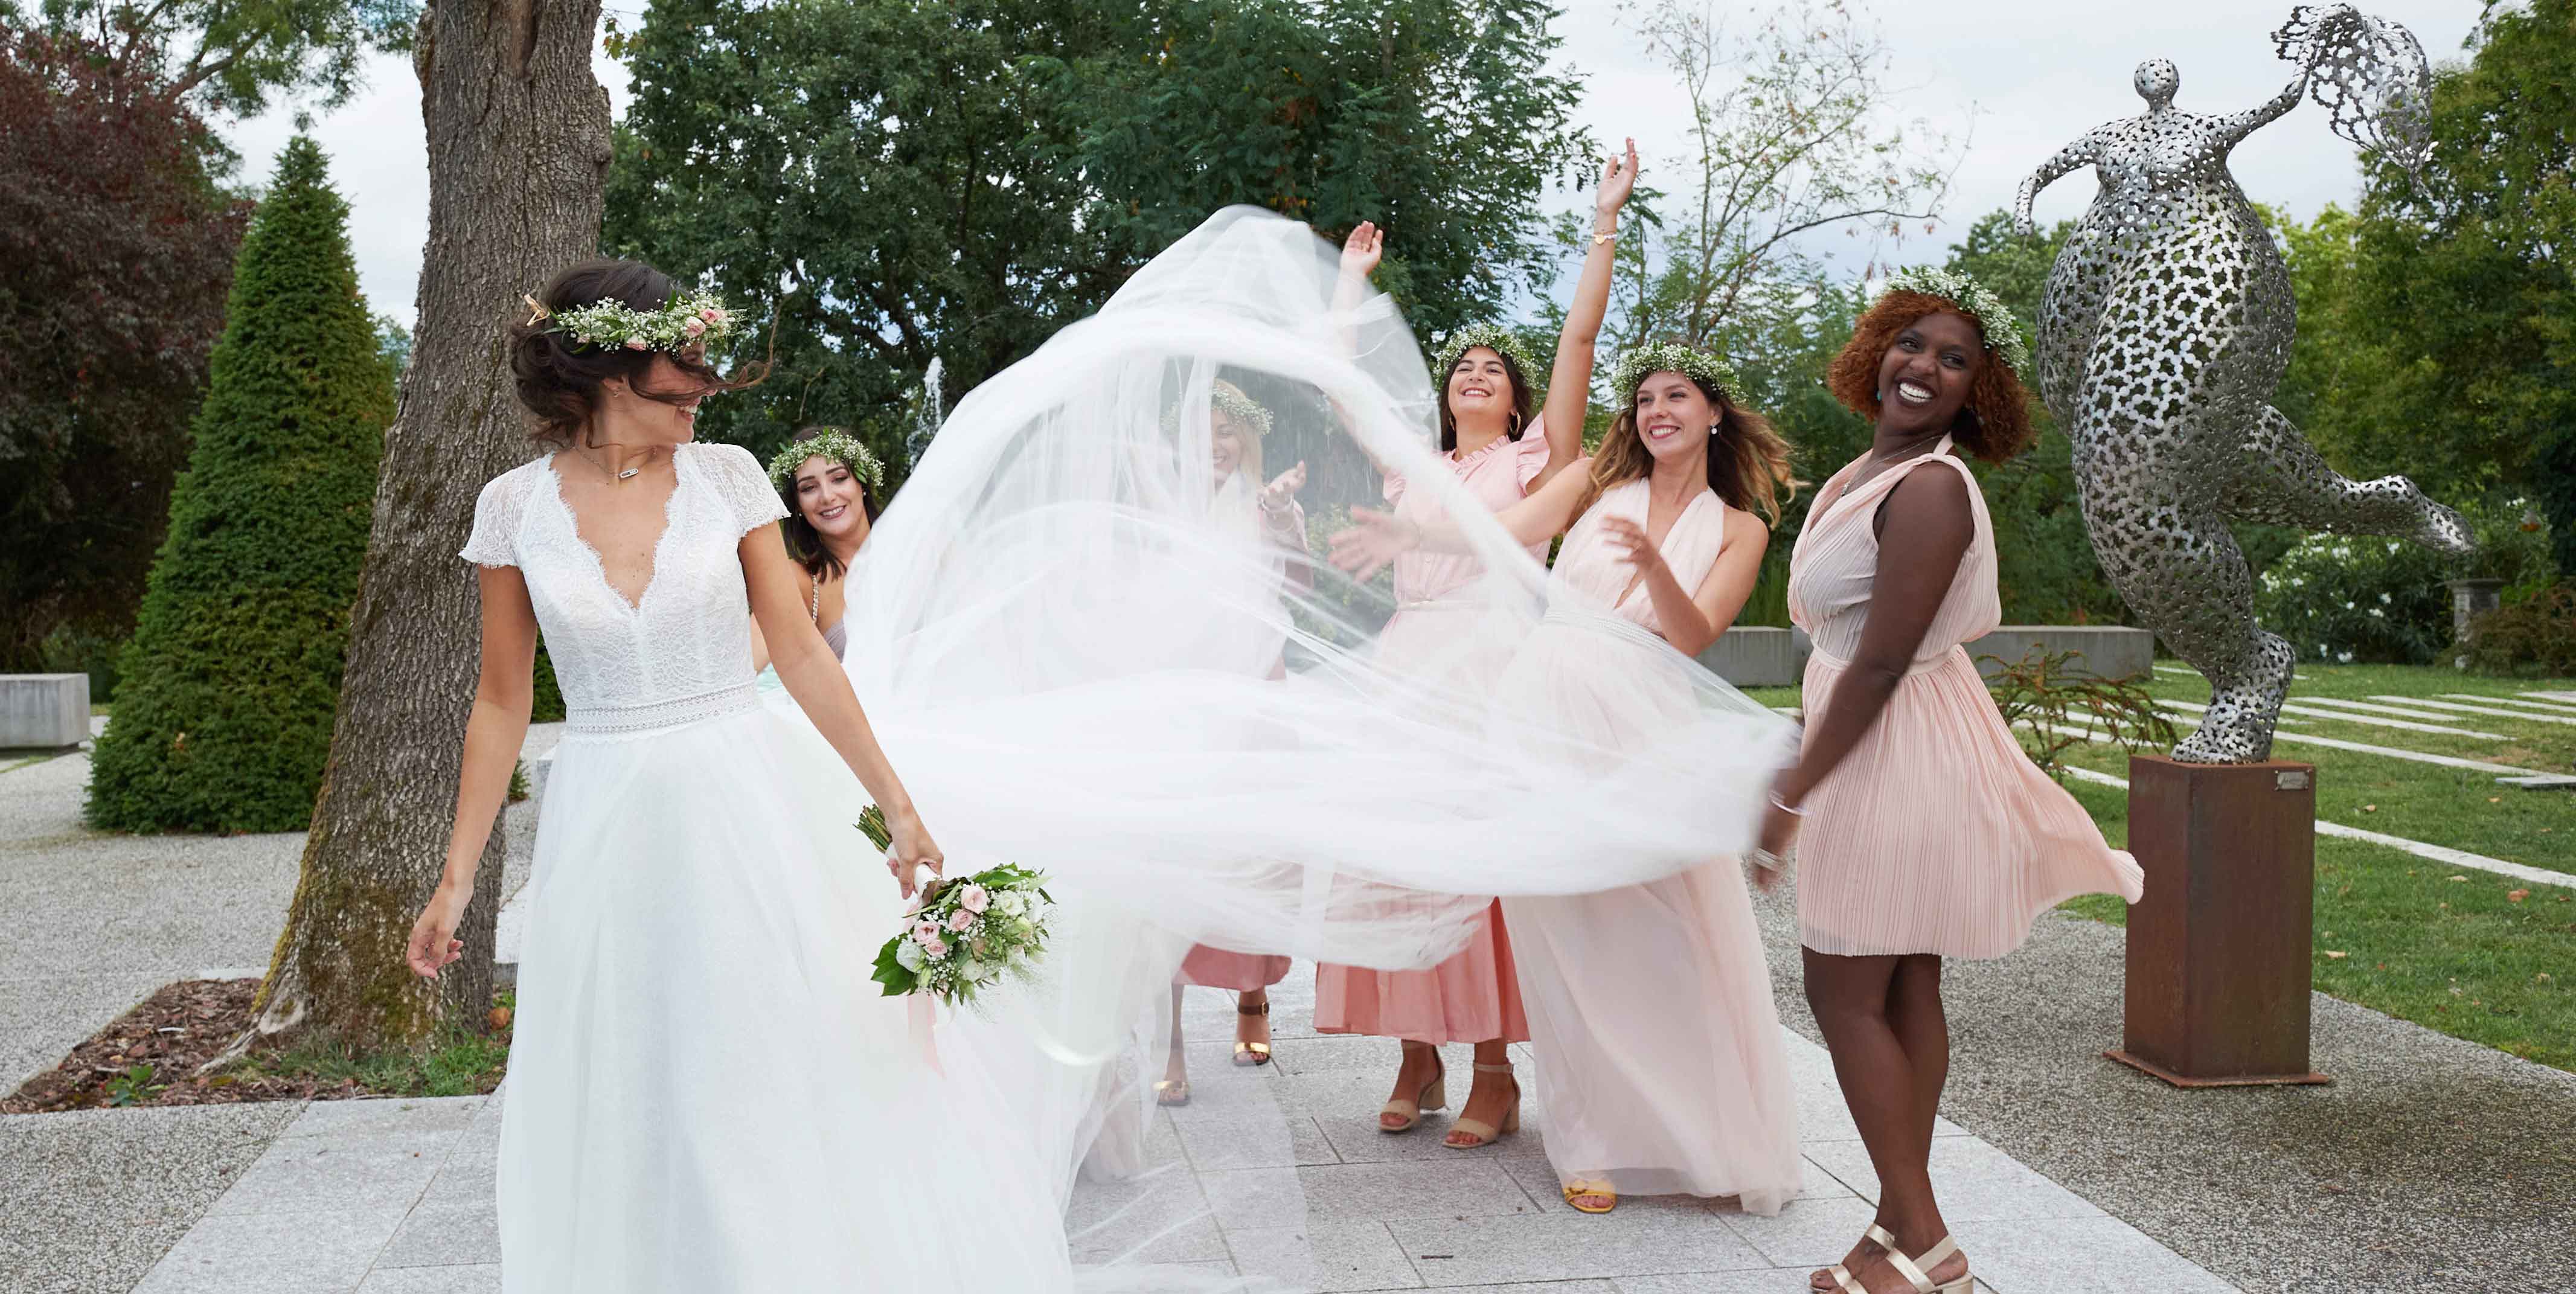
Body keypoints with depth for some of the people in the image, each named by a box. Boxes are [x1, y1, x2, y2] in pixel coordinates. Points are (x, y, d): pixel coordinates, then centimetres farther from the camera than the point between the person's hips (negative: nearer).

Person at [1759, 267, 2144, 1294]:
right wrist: (1802, 766, 19)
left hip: (1896, 752, -10)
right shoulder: (1874, 468, 10)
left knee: (1844, 991, -2)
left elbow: (1881, 663, -22)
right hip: (1888, 752, 10)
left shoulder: (1929, 488, -19)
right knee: (1904, 992, 13)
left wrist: (1792, 794, -18)